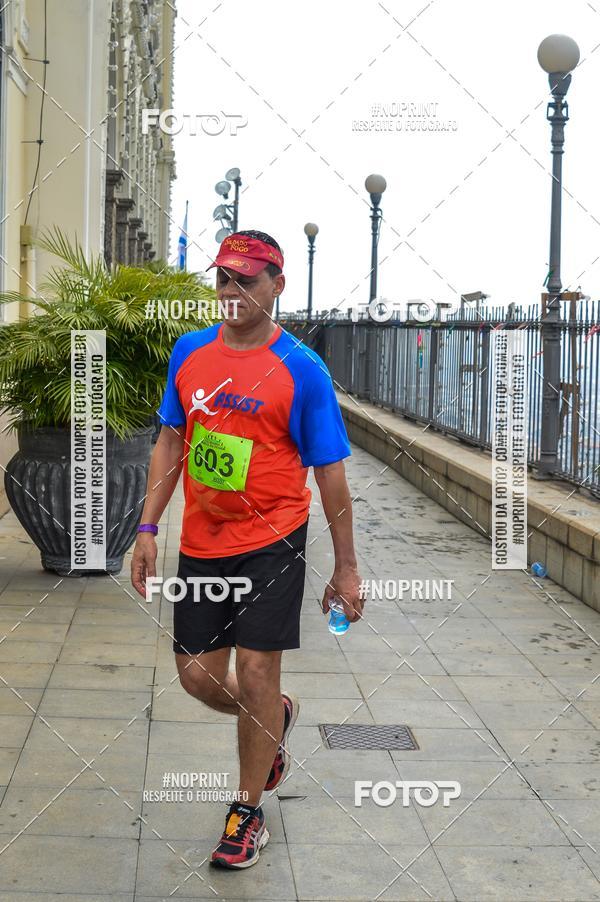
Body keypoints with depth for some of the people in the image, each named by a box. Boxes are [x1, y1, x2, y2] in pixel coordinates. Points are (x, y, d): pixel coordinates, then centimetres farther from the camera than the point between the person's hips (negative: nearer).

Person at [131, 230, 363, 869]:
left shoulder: (302, 370, -10)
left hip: (272, 541, -4)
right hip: (201, 542, 5)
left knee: (255, 674, -3)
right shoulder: (189, 352, 3)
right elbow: (171, 441, 11)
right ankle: (276, 718, 41)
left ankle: (248, 811, 17)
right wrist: (148, 528, 5)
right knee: (197, 676, 8)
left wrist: (346, 567, -6)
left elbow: (330, 473, -6)